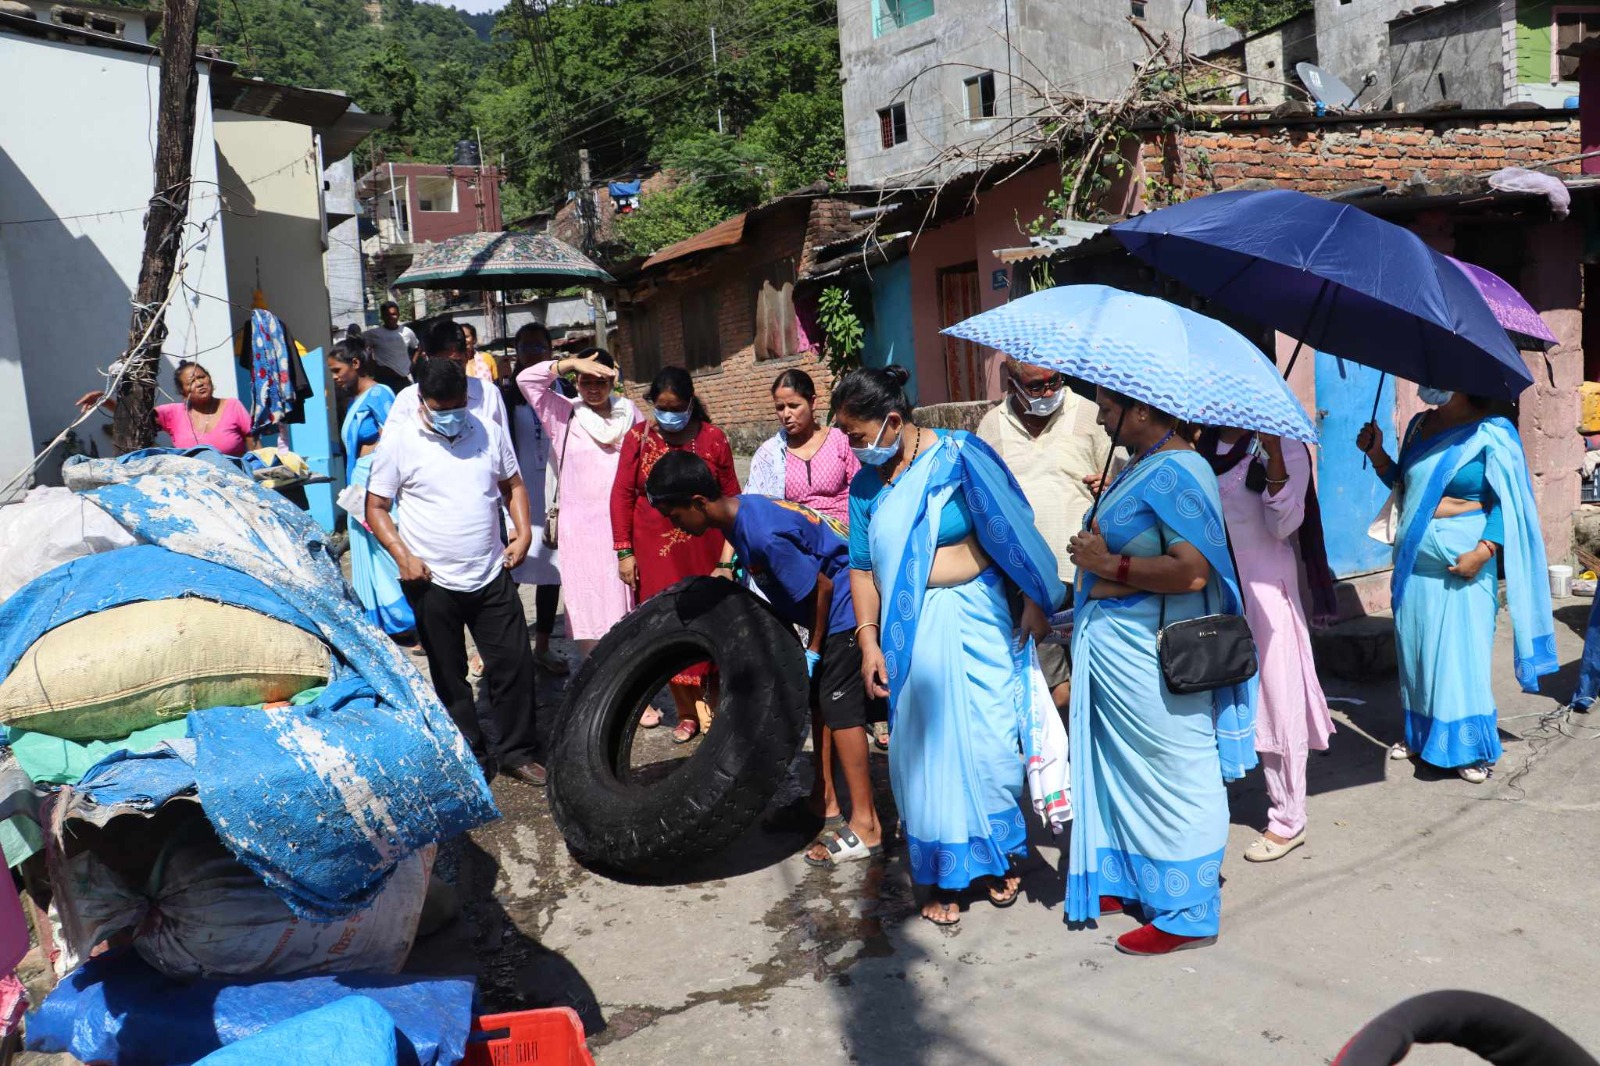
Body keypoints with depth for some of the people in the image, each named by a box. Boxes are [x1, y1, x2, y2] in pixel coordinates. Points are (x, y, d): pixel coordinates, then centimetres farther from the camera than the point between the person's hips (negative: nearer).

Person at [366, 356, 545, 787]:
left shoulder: (488, 432, 5)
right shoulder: (400, 440, -5)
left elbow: (513, 486, 17)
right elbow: (376, 508, -1)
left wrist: (523, 533, 2)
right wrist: (403, 556, -13)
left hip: (492, 575, 3)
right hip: (433, 582, -2)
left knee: (515, 663, 4)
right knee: (449, 678, 8)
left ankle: (516, 752, 19)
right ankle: (471, 759, 23)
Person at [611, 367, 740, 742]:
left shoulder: (713, 439, -1)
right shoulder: (638, 437, 0)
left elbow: (731, 500, 0)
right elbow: (622, 494, 2)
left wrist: (728, 559, -3)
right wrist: (624, 552, -3)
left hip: (703, 552, 0)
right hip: (655, 553, 1)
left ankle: (715, 706, 19)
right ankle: (688, 711, 15)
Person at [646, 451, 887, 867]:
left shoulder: (763, 534, -29)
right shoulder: (739, 510, 1)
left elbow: (821, 586, -22)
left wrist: (813, 650, -12)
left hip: (845, 607, -10)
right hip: (832, 606, 10)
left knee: (840, 707, -8)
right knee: (818, 701, 14)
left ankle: (865, 825, -2)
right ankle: (827, 805, 24)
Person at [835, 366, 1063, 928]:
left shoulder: (959, 456, -9)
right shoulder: (866, 485, 5)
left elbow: (1010, 530, -9)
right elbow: (862, 568, 7)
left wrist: (1034, 601, -9)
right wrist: (869, 640, 0)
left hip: (972, 620, -3)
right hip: (909, 633, 4)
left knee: (989, 742, 3)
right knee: (926, 750, 7)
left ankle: (1001, 860, 26)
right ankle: (944, 877, 21)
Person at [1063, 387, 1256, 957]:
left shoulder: (1176, 472, -20)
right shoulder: (1138, 467, 11)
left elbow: (1191, 570, -29)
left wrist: (1109, 564, -21)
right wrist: (1096, 547, 3)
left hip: (1152, 658, -10)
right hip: (1115, 648, 10)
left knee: (1171, 778, 3)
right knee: (1124, 770, 20)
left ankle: (1187, 913, 18)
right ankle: (1129, 880, 36)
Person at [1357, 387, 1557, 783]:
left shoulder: (1492, 433, -9)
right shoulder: (1419, 425, 10)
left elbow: (1508, 503, -11)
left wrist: (1482, 553, -20)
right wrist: (1377, 454, 5)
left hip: (1462, 568, -6)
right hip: (1414, 565, 6)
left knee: (1461, 656, -2)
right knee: (1415, 650, 13)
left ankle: (1471, 747, 10)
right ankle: (1420, 734, 27)